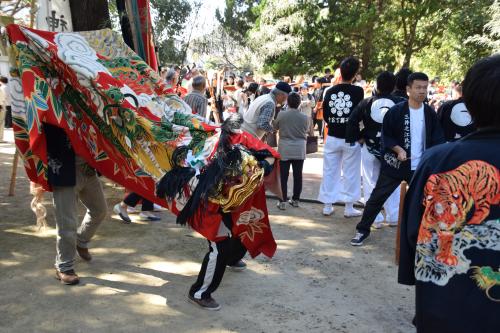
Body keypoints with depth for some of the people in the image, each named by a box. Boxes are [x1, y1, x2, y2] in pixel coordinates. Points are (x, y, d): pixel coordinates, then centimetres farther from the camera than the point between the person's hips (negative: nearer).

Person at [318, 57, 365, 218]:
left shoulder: (329, 91, 0)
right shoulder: (358, 91, -12)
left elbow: (325, 115, 5)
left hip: (332, 138, 3)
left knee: (330, 171, 11)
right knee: (350, 173, 7)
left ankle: (327, 206, 16)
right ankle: (349, 207, 12)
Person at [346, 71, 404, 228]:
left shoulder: (366, 103, -6)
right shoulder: (400, 103, -6)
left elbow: (352, 121, -10)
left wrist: (358, 138, -2)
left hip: (370, 149, -1)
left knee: (371, 183, 9)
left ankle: (375, 219, 9)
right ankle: (393, 217, 19)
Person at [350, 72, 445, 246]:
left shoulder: (430, 113, 1)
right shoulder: (396, 111, -10)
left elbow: (437, 139, 5)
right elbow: (386, 135, -4)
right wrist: (398, 149, -19)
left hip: (420, 167, 3)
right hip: (396, 164, -3)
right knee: (377, 197, 2)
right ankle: (362, 230, 17)